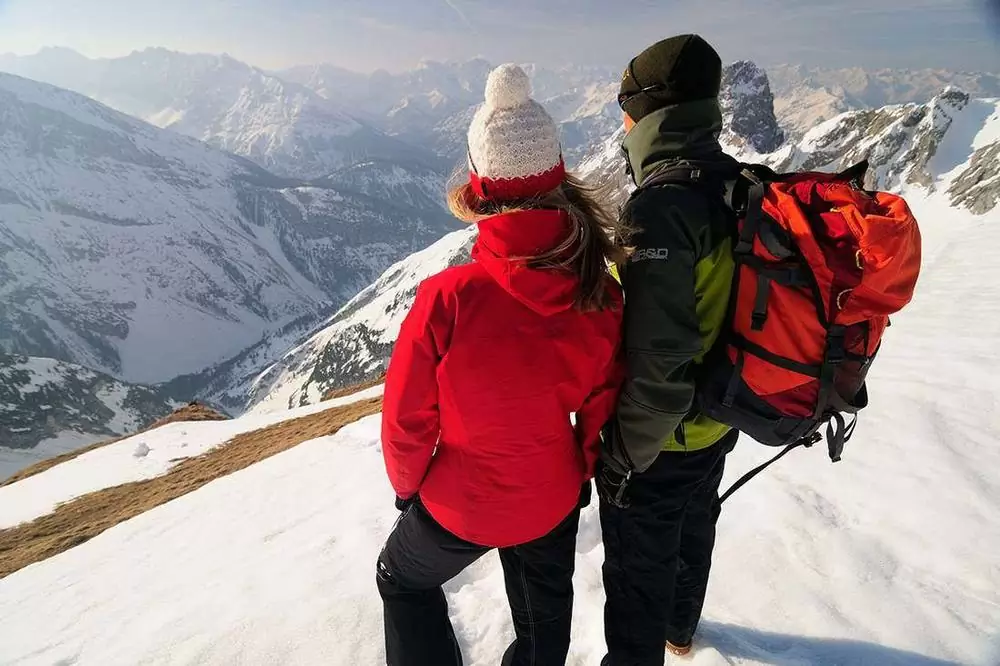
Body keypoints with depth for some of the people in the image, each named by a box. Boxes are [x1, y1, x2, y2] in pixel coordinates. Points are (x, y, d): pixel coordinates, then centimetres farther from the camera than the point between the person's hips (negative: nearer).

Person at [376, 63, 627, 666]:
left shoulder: (449, 298, -32)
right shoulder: (602, 294, -20)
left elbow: (407, 418, -18)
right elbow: (603, 407, -6)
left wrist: (408, 483, 3)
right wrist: (583, 471, 13)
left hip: (460, 504, -3)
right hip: (555, 498, 3)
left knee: (404, 581, 29)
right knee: (544, 606, 31)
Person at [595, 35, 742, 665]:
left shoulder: (662, 206, -30)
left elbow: (659, 365, -32)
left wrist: (622, 455, -17)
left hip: (659, 440, -9)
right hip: (717, 422, 9)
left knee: (639, 569, 14)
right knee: (694, 529, 31)